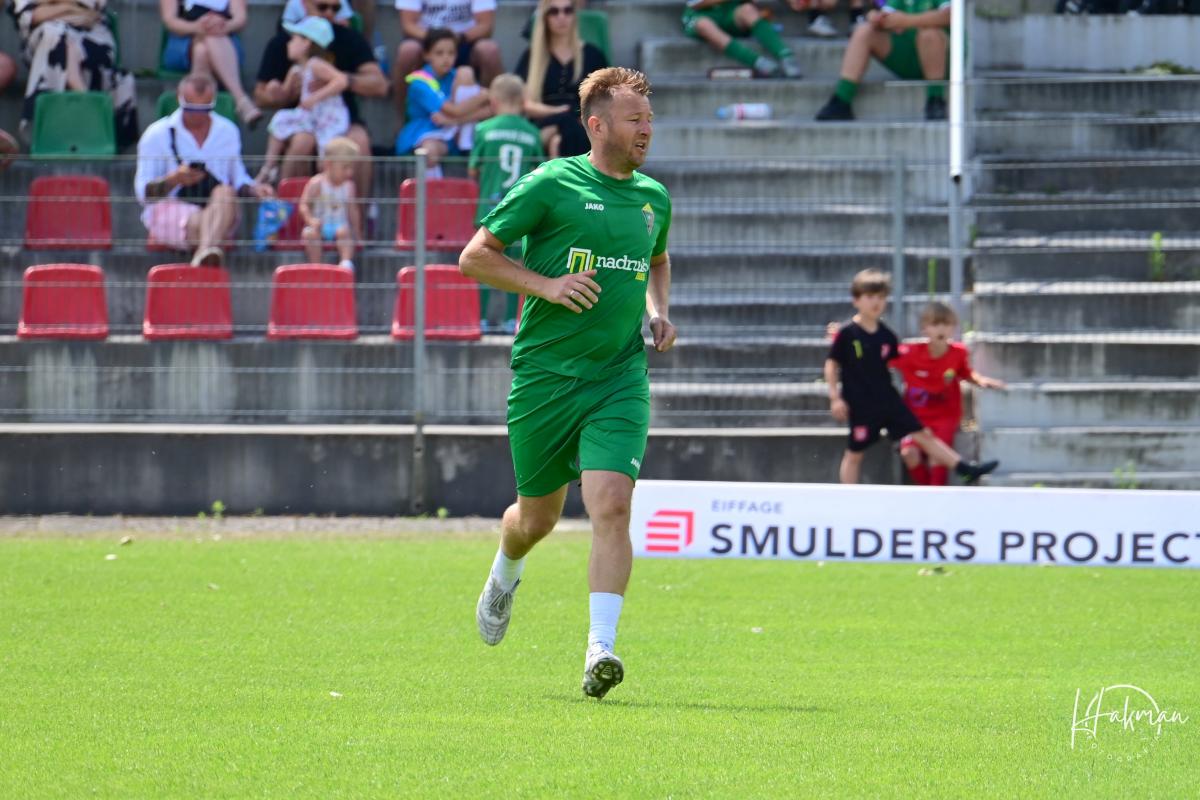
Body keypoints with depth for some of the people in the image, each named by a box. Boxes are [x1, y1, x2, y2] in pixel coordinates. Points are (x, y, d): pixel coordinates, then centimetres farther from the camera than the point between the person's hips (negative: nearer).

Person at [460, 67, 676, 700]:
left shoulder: (653, 197, 11)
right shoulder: (552, 184, -6)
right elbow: (474, 256, -4)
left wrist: (657, 312, 13)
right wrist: (547, 285, -16)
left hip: (619, 380, 2)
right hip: (545, 374, -2)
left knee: (610, 504, -17)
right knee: (537, 517, 12)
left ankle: (599, 650, -22)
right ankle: (505, 574, 48)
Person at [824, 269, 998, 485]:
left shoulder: (885, 335, 4)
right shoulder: (847, 333, -11)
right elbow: (831, 364, -7)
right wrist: (835, 397, -12)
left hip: (888, 398, 5)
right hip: (860, 405, -5)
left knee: (923, 435, 5)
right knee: (854, 453, 3)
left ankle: (965, 469, 5)